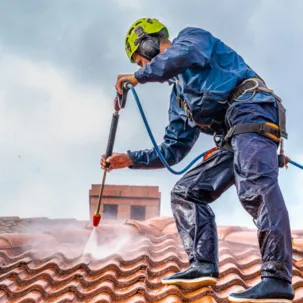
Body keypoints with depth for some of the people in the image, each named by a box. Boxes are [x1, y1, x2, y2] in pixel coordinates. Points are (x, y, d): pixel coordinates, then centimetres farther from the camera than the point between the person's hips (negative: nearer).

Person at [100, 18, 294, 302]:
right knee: (185, 192, 8)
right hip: (232, 139, 10)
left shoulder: (191, 36, 12)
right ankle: (203, 265, -4)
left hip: (252, 109, -10)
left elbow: (184, 54, -16)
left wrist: (139, 76, -6)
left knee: (255, 188, -30)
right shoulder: (179, 97, 32)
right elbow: (171, 151, 31)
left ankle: (277, 280, -40)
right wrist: (129, 159, 25)